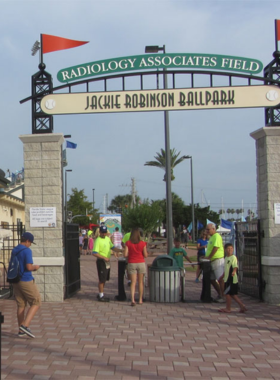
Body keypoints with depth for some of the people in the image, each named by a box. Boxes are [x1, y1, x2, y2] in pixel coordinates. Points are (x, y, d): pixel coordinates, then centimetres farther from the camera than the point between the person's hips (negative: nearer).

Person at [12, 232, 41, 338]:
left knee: (21, 305, 13)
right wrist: (35, 267, 0)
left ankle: (21, 331, 16)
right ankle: (25, 325, -11)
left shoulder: (14, 251, 11)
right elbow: (29, 267, -22)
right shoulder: (27, 251, -15)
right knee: (36, 303, 2)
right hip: (26, 281, -8)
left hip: (16, 281, 8)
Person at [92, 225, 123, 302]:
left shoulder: (108, 239, 10)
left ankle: (101, 294, 28)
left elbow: (112, 247, 18)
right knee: (101, 280, -2)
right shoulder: (98, 241, -17)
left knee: (105, 279, 16)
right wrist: (104, 258, -25)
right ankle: (101, 296, 8)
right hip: (101, 261, -8)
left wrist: (121, 250, 3)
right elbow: (94, 253, -23)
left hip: (107, 261, 9)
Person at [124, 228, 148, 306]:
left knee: (133, 282, 2)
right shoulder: (142, 243, -7)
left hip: (132, 264, 0)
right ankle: (140, 299, 19)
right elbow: (145, 255, -4)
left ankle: (132, 299, -14)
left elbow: (125, 255, -10)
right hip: (141, 263, 0)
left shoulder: (128, 243, -6)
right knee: (140, 282, 12)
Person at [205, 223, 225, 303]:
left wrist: (209, 257, -16)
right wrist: (207, 256, 14)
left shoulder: (217, 236, -12)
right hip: (212, 261, 11)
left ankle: (223, 297, -3)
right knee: (212, 279, 14)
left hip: (218, 260, -11)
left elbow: (215, 248, -21)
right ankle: (220, 294, 23)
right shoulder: (212, 237, 19)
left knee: (220, 279, -8)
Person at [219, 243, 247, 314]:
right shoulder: (226, 258, 15)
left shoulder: (233, 257, -12)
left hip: (232, 279, -9)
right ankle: (242, 306, 16)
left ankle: (228, 308, 8)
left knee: (227, 293, -2)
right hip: (227, 279, 9)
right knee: (233, 294, 12)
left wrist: (233, 272, -43)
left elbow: (235, 266, -23)